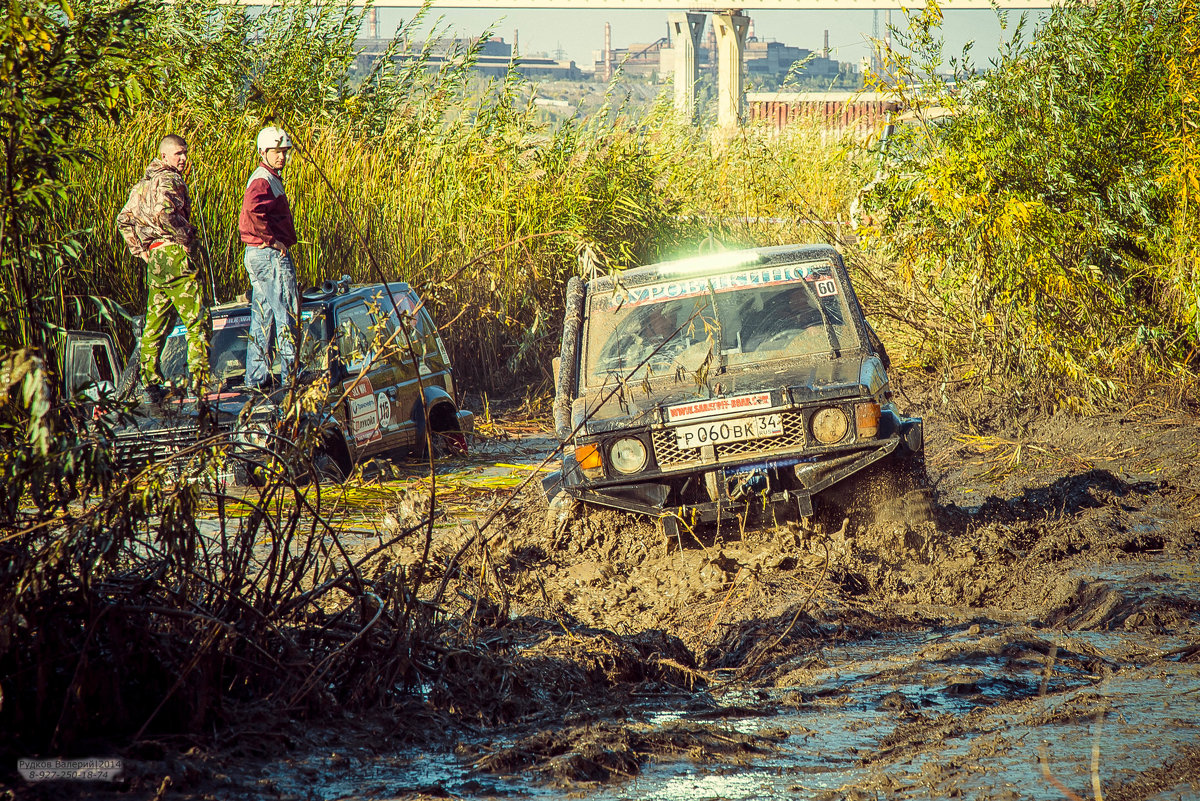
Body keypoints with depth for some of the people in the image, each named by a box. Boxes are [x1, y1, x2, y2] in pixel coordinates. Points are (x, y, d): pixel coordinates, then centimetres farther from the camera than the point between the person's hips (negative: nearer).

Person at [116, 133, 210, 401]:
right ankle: (199, 379, -14)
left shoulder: (143, 184, 19)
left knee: (155, 323, 11)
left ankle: (151, 383, 11)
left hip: (154, 259, 9)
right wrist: (186, 234, -13)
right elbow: (163, 212, -27)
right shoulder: (169, 180, -9)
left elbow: (124, 220, 22)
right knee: (196, 318, -8)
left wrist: (142, 251, 19)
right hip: (175, 256, -9)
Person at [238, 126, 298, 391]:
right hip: (272, 255, -10)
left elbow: (251, 215, 28)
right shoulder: (263, 180, -15)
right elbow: (253, 212, -33)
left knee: (263, 318, 11)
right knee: (286, 313, -5)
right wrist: (273, 240, -22)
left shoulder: (268, 178, 18)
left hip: (258, 255, 10)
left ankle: (257, 378, 13)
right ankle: (290, 375, -3)